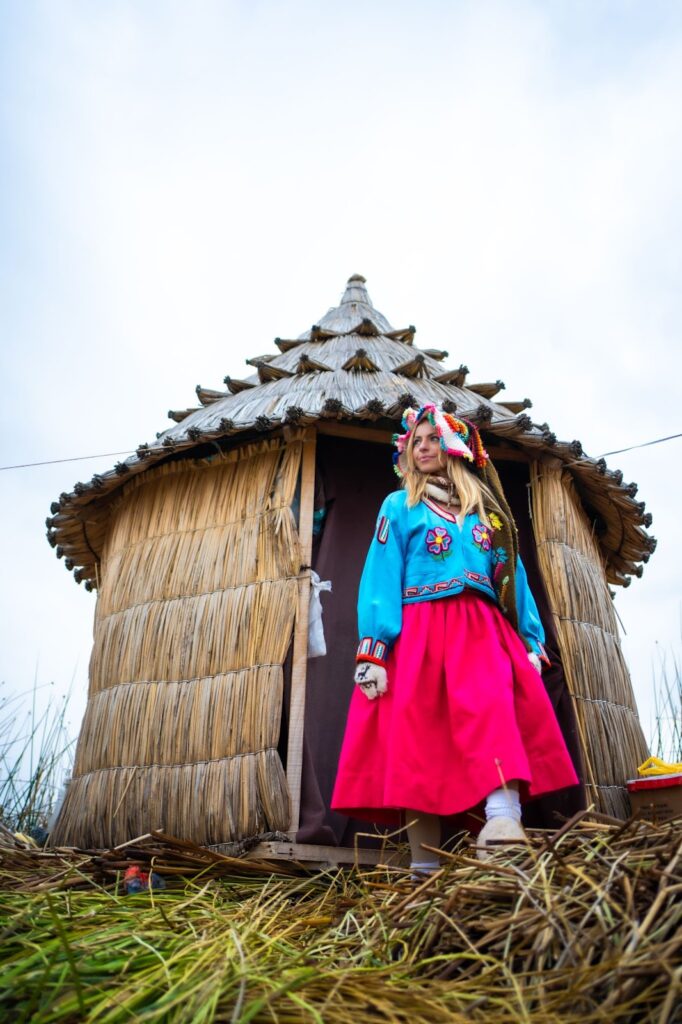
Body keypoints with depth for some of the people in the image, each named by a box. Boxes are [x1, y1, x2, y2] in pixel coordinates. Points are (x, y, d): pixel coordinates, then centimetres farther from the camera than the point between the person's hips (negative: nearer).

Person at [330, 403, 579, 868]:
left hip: (482, 630, 2)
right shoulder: (399, 506, 13)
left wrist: (531, 640, 5)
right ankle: (426, 864, 0)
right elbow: (381, 577, 2)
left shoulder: (489, 510, 20)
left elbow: (514, 574, 17)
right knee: (417, 738, -6)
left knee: (492, 706, -25)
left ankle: (503, 821, -37)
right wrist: (373, 650, -10)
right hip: (419, 632, -1)